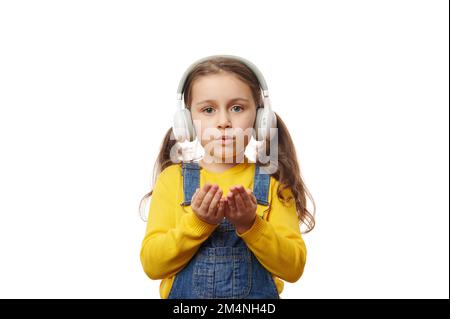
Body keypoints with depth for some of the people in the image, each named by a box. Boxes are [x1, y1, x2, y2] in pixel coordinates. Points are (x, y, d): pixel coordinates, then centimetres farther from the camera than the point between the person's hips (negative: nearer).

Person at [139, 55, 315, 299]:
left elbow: (294, 268, -5)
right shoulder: (173, 178, -1)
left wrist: (250, 225, -18)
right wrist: (197, 223, -19)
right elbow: (151, 264, -6)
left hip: (258, 294, 0)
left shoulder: (272, 181, -1)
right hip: (184, 294, 0)